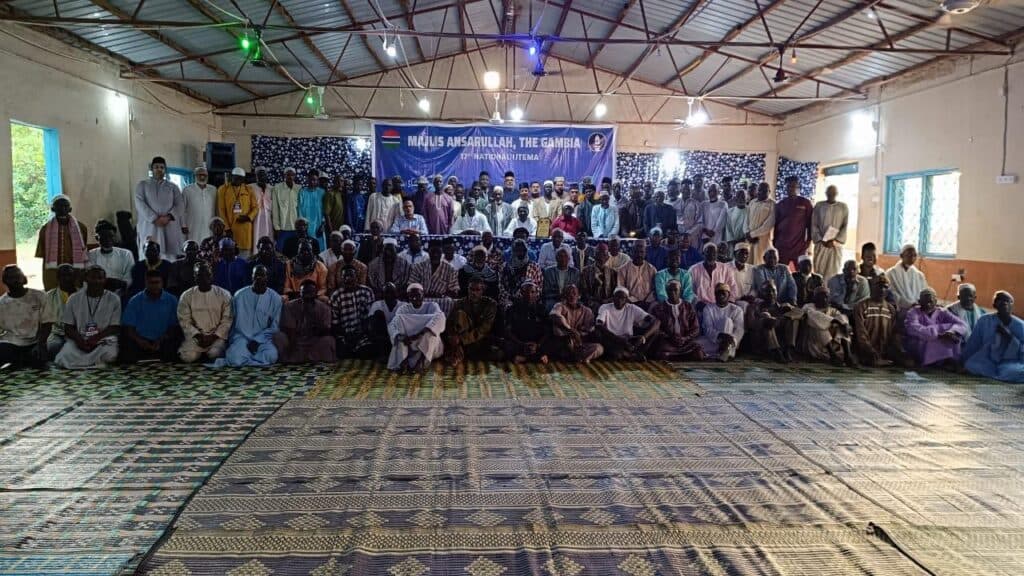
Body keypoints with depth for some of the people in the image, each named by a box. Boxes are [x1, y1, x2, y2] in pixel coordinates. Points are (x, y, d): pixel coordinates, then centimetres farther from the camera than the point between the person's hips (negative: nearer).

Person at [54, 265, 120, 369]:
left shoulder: (113, 299, 3)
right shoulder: (74, 298, 8)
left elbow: (115, 327, 0)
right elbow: (68, 327, 6)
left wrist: (96, 338, -17)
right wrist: (79, 340, -15)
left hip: (103, 338, -1)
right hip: (79, 340, 1)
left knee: (109, 354, -36)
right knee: (62, 359, -28)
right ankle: (98, 361, -11)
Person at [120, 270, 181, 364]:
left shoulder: (171, 300, 9)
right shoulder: (135, 301, 11)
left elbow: (174, 327, 6)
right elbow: (128, 327, 6)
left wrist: (162, 340, -13)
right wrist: (139, 340, -14)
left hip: (163, 343, -1)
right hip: (141, 342, 1)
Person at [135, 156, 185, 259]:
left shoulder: (173, 186, 16)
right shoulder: (142, 184, 12)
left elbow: (180, 205, 4)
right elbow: (140, 203, -1)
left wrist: (168, 217, -13)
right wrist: (154, 219, -14)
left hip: (170, 227, 1)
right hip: (149, 226, -1)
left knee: (170, 257, -5)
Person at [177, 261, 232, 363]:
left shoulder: (224, 295, 0)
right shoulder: (186, 296, 3)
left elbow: (227, 320, -2)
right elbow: (184, 321, 0)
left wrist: (214, 336, -13)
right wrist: (198, 335, -13)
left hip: (217, 336, -1)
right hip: (195, 335, 1)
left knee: (215, 354, -31)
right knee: (187, 357, -26)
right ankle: (202, 353, 7)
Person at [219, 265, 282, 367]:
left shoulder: (275, 298, 0)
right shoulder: (239, 295, 2)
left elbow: (274, 326, 1)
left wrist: (257, 341, -10)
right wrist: (230, 342, 0)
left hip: (263, 339, 3)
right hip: (242, 337, -2)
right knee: (236, 359, -36)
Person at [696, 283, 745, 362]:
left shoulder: (737, 310, 4)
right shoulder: (708, 308, 6)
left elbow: (739, 330, -10)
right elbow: (708, 329, -8)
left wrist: (731, 339, -33)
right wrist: (719, 335, -30)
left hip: (728, 342, 0)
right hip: (712, 340, 1)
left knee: (727, 320, -27)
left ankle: (725, 351, -39)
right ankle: (725, 353, -32)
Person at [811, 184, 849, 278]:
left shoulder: (843, 207, 5)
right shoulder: (819, 206, 6)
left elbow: (845, 226, 0)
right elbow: (814, 225, 3)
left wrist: (834, 241, -10)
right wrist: (821, 240, -8)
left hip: (836, 244, 0)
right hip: (820, 244, 0)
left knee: (833, 270, -3)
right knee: (819, 269, -3)